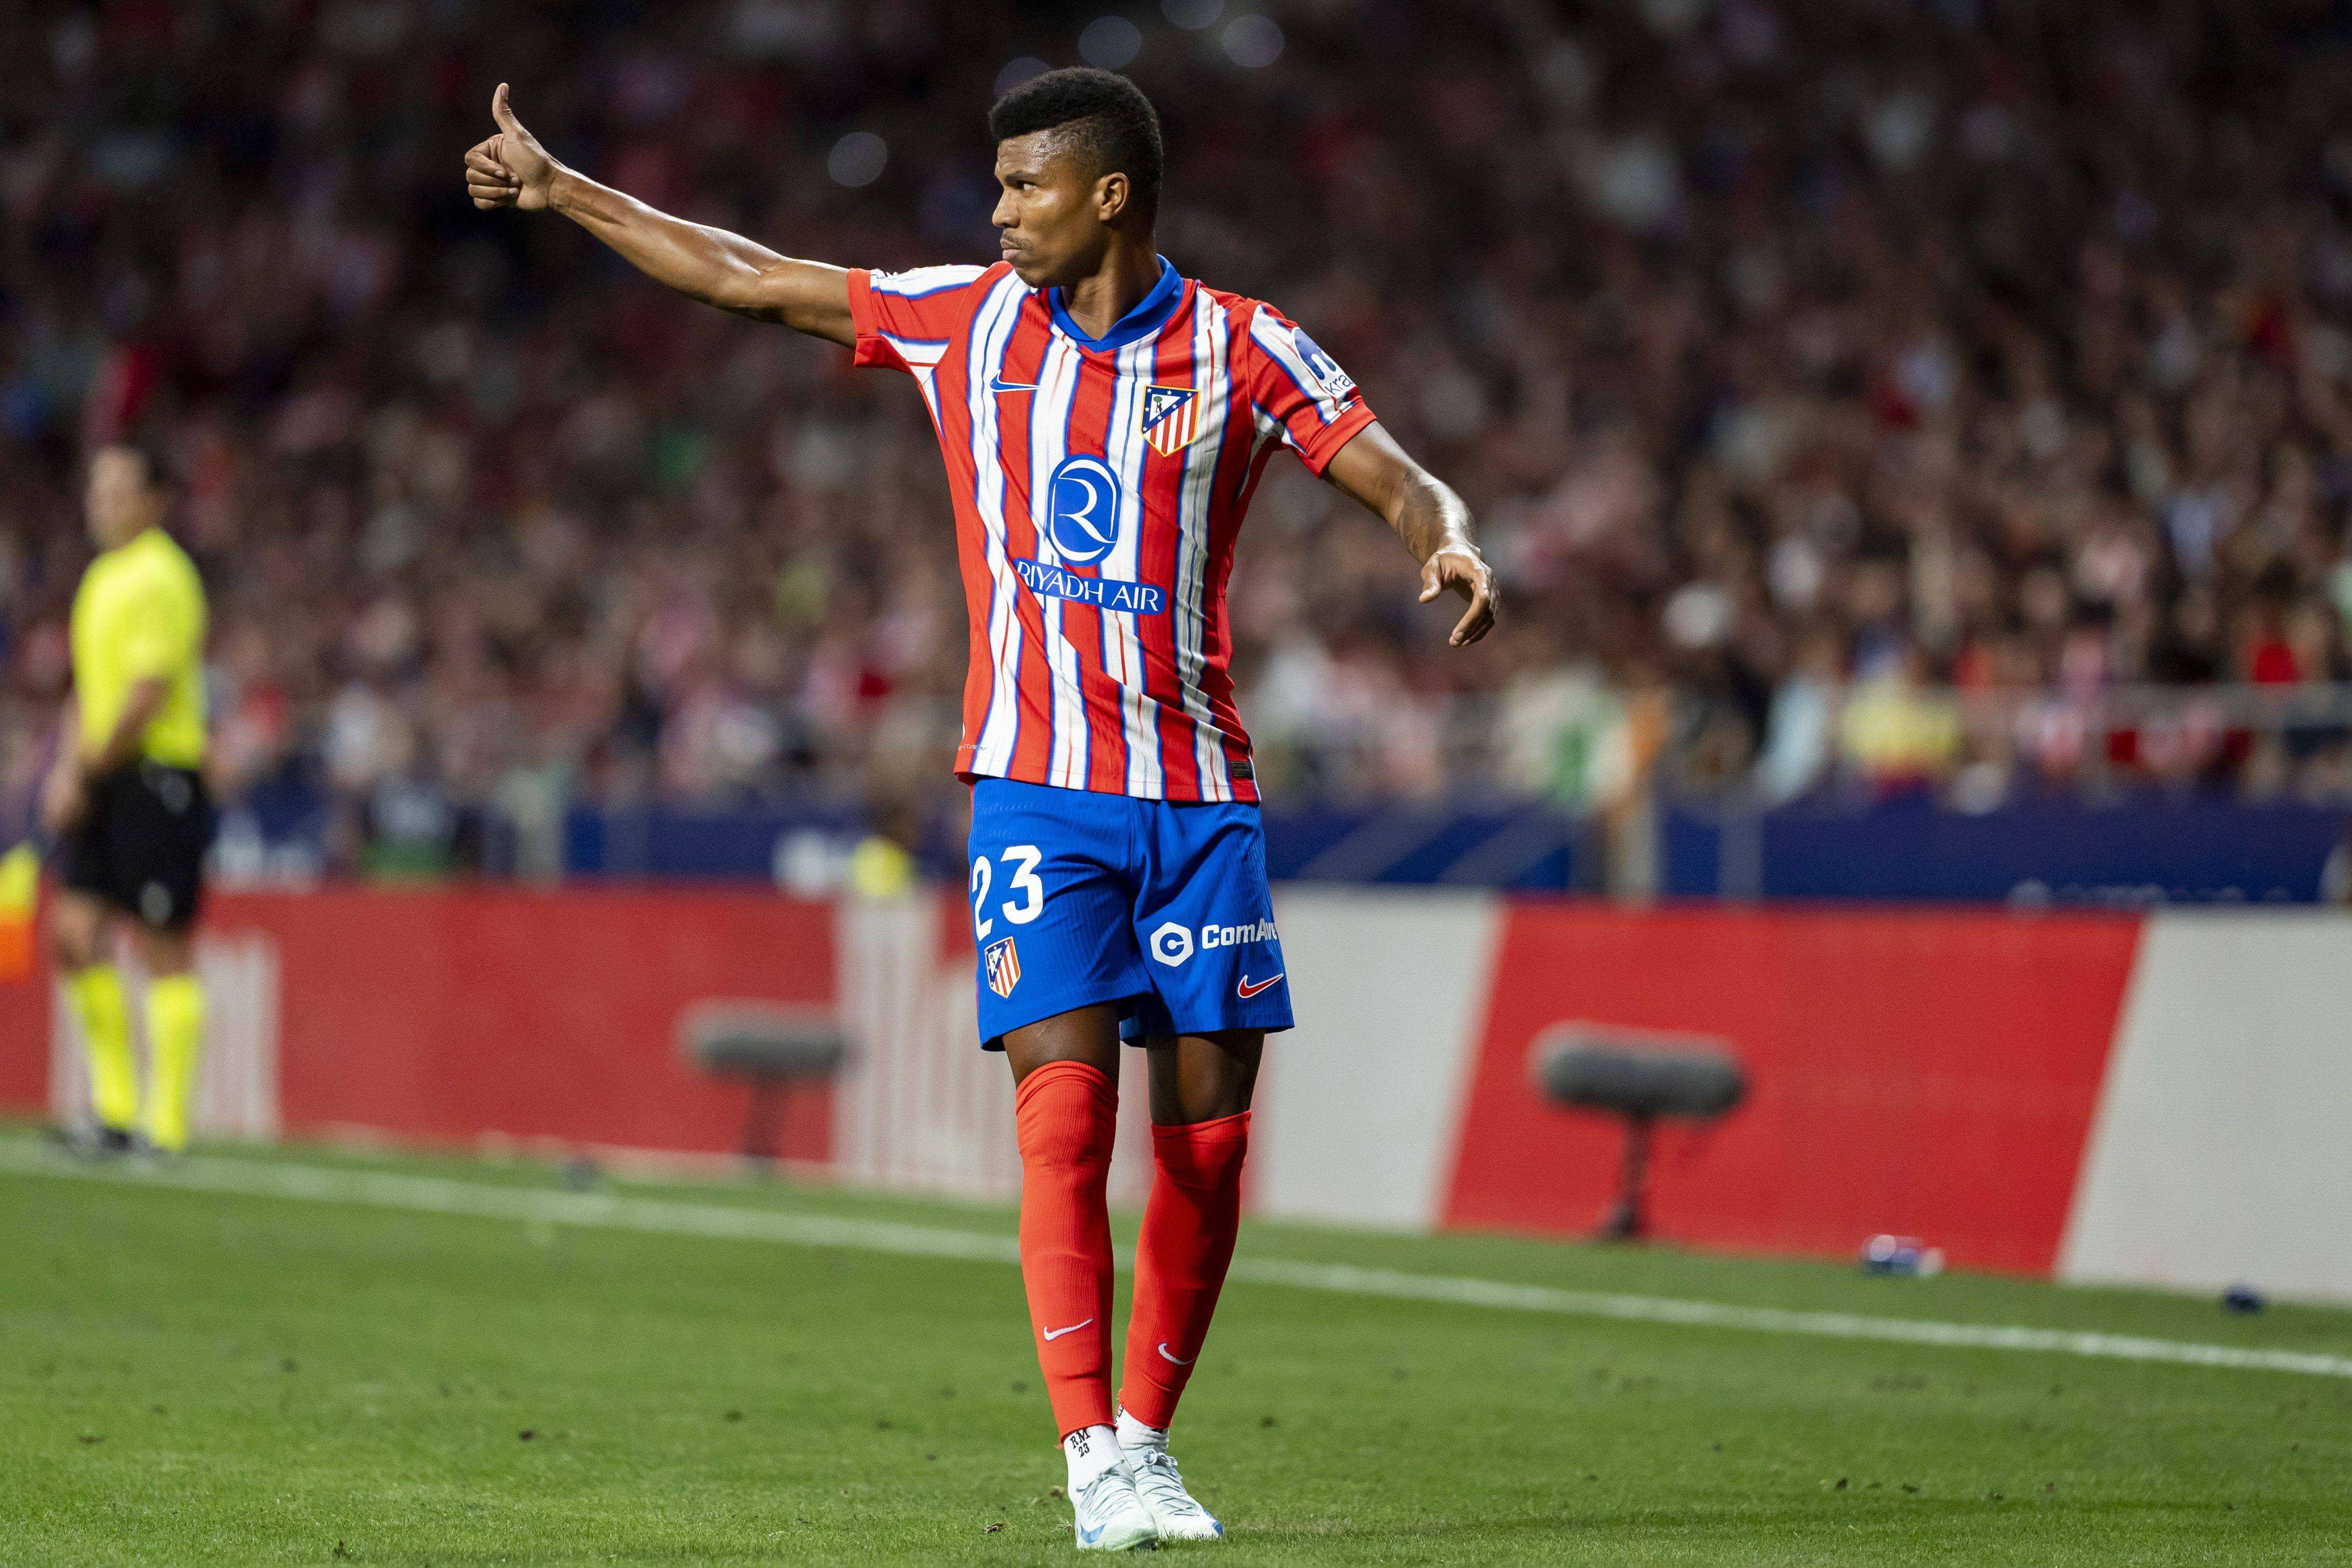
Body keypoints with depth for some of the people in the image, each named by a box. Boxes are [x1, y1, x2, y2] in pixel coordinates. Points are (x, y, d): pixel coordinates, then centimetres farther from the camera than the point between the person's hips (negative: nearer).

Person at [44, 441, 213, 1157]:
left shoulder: (159, 578, -11)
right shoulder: (102, 576, 17)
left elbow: (148, 693, -17)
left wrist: (85, 771, -13)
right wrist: (67, 766, 9)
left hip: (157, 774, -8)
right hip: (101, 782, 8)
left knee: (161, 948, -5)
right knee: (77, 931, 1)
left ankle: (166, 1124, -2)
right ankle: (114, 1106, 8)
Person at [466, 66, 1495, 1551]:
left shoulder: (1243, 349, 1)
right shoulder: (966, 317, 6)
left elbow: (1405, 485, -2)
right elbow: (747, 278, 14)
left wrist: (1453, 546, -25)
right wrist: (560, 190, 17)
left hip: (1200, 794, 0)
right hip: (1037, 790, 0)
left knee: (1208, 1132, 0)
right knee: (1067, 1108, -13)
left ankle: (1148, 1438, 16)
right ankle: (1095, 1462, -13)